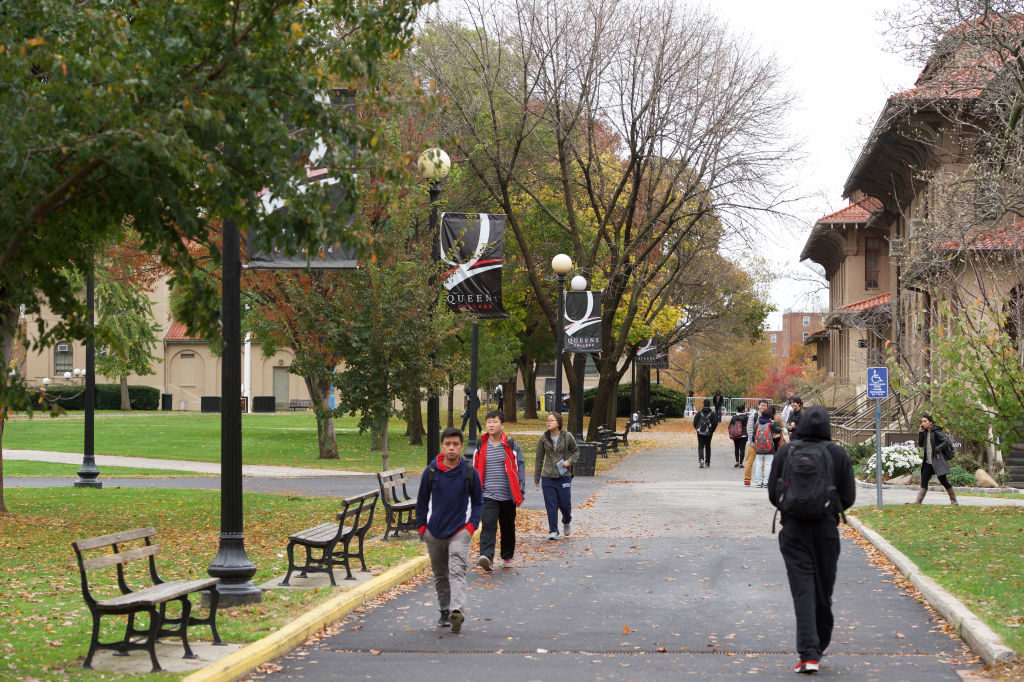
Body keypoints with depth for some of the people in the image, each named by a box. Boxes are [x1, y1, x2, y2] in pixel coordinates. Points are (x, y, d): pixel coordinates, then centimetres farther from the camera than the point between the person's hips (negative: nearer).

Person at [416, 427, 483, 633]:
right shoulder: (430, 472, -1)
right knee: (440, 574, 12)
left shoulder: (469, 473, -2)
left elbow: (478, 502, 7)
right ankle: (444, 610, 24)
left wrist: (472, 524, -4)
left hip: (460, 531, -3)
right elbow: (422, 500, 9)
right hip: (434, 532, 3)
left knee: (457, 572, -16)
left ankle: (457, 611, -26)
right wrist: (421, 526, 4)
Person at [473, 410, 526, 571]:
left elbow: (520, 468, 4)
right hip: (488, 495, 0)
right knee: (488, 525, -17)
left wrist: (520, 492, -1)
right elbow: (475, 470, 13)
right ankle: (486, 557, -29)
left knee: (508, 527, 12)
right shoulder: (481, 446, 6)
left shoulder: (511, 445, 1)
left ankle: (507, 557, 29)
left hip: (508, 495, 0)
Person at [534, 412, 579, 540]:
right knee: (551, 505, -2)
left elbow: (576, 451, 11)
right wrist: (536, 477, 10)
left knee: (565, 503, 5)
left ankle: (567, 522, 37)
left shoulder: (567, 437, -3)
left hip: (564, 476, -1)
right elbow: (539, 459, 8)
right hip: (548, 477, 1)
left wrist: (570, 461, -9)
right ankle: (553, 531, 6)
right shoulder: (543, 439, 0)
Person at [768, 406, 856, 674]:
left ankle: (809, 654, -15)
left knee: (803, 590, -3)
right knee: (823, 590, 14)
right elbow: (849, 497, 0)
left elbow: (773, 494, 1)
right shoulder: (838, 454, -2)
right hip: (826, 528, 1)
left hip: (793, 528, -1)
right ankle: (818, 648, 28)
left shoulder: (785, 452, -1)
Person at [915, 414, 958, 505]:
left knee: (943, 480, -4)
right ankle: (918, 501, -1)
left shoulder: (936, 432, -12)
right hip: (928, 461, 8)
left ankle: (954, 501, 8)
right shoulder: (925, 432, 12)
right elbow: (920, 445, 12)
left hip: (937, 460, -8)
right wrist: (920, 434, 0)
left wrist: (937, 449, -18)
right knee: (924, 480, 1)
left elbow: (947, 441, -19)